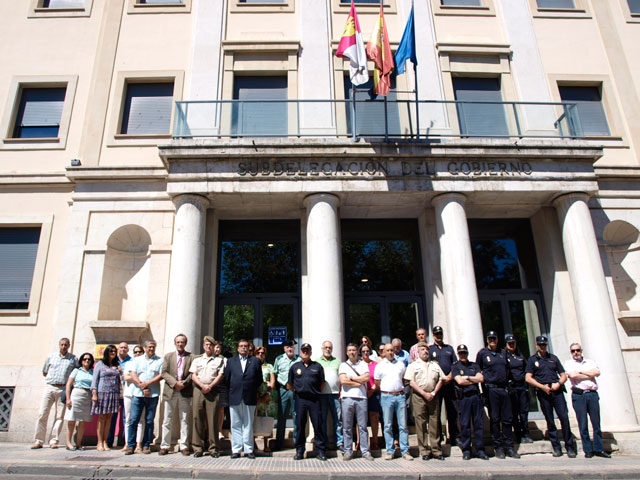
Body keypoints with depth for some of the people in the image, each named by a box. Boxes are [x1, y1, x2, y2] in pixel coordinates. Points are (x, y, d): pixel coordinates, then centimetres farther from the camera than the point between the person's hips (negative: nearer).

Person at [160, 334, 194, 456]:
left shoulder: (191, 357, 6)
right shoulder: (168, 356, 12)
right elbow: (164, 373, 2)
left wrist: (184, 383, -14)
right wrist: (175, 383, -11)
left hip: (185, 392, -1)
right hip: (170, 392, 1)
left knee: (185, 420, 2)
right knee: (167, 420, 6)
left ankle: (184, 446, 10)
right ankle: (165, 446, 15)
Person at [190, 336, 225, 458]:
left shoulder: (219, 359, 10)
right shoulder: (197, 359, 16)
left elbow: (220, 375, 2)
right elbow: (193, 375, 7)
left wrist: (210, 386, -10)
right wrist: (202, 386, -8)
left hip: (213, 391, -2)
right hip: (199, 390, 2)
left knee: (212, 419, -3)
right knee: (197, 418, 1)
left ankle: (214, 448, 5)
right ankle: (198, 448, 10)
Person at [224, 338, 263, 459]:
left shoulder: (255, 361, 8)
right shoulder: (231, 361, 12)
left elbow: (259, 379, 9)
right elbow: (226, 378, 11)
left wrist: (253, 391, 6)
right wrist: (232, 391, 7)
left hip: (250, 398, -1)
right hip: (234, 398, 1)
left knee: (248, 425, 5)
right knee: (235, 425, 5)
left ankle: (248, 450, 11)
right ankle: (236, 450, 12)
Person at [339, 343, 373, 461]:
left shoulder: (363, 364, 12)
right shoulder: (343, 365, 9)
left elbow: (366, 377, -5)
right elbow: (343, 381, -5)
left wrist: (351, 378, -4)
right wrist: (359, 382, -4)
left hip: (361, 398, 1)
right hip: (347, 398, -1)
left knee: (363, 426, 3)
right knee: (347, 427, 3)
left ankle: (365, 451, 10)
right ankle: (348, 451, 11)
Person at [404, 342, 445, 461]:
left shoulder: (435, 365, 17)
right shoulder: (413, 365, 6)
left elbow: (441, 380, 12)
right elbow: (411, 382, -3)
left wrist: (433, 393, -3)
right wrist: (424, 394, -10)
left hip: (433, 396, 3)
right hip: (418, 397, -3)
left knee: (434, 423, 3)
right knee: (421, 424, -1)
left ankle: (436, 450, 11)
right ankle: (425, 451, 6)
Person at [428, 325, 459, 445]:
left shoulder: (449, 348, 15)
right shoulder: (429, 349, 5)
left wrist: (450, 376, -5)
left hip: (449, 382, 3)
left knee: (453, 411, 4)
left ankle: (454, 437, 14)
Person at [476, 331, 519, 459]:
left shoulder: (503, 353, 15)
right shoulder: (482, 353, 2)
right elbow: (478, 371, 6)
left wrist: (505, 381, 13)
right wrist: (485, 381, -1)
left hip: (503, 388, 4)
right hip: (491, 389, -4)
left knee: (507, 419, 5)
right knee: (494, 419, -1)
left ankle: (509, 447, 14)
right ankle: (498, 447, 7)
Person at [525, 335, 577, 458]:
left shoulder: (553, 358, 16)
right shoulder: (532, 360, 9)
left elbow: (563, 375, 15)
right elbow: (528, 378, 0)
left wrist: (559, 383, -5)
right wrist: (542, 387, -11)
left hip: (557, 391, 1)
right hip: (543, 393, -1)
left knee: (564, 417, -10)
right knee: (550, 421, 2)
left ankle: (570, 447, -1)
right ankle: (556, 447, 10)